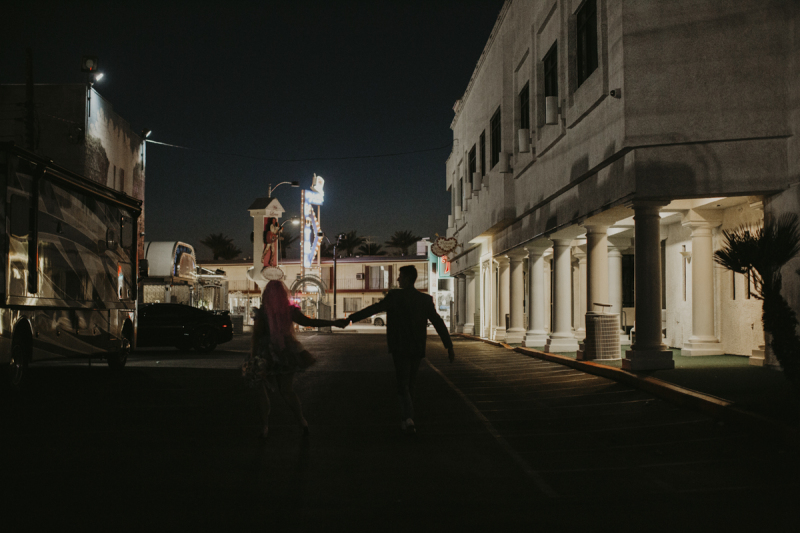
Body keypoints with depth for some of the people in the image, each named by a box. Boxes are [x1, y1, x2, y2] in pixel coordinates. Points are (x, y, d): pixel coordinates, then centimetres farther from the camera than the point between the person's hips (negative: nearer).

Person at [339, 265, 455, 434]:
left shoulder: (395, 296, -9)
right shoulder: (425, 299, 3)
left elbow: (373, 309, -15)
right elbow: (439, 323, 0)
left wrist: (349, 319, -13)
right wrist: (449, 346, 3)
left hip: (400, 349, -4)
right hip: (418, 350, 4)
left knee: (402, 385, 1)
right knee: (409, 384, 18)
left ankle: (409, 418, -19)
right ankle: (405, 419, 26)